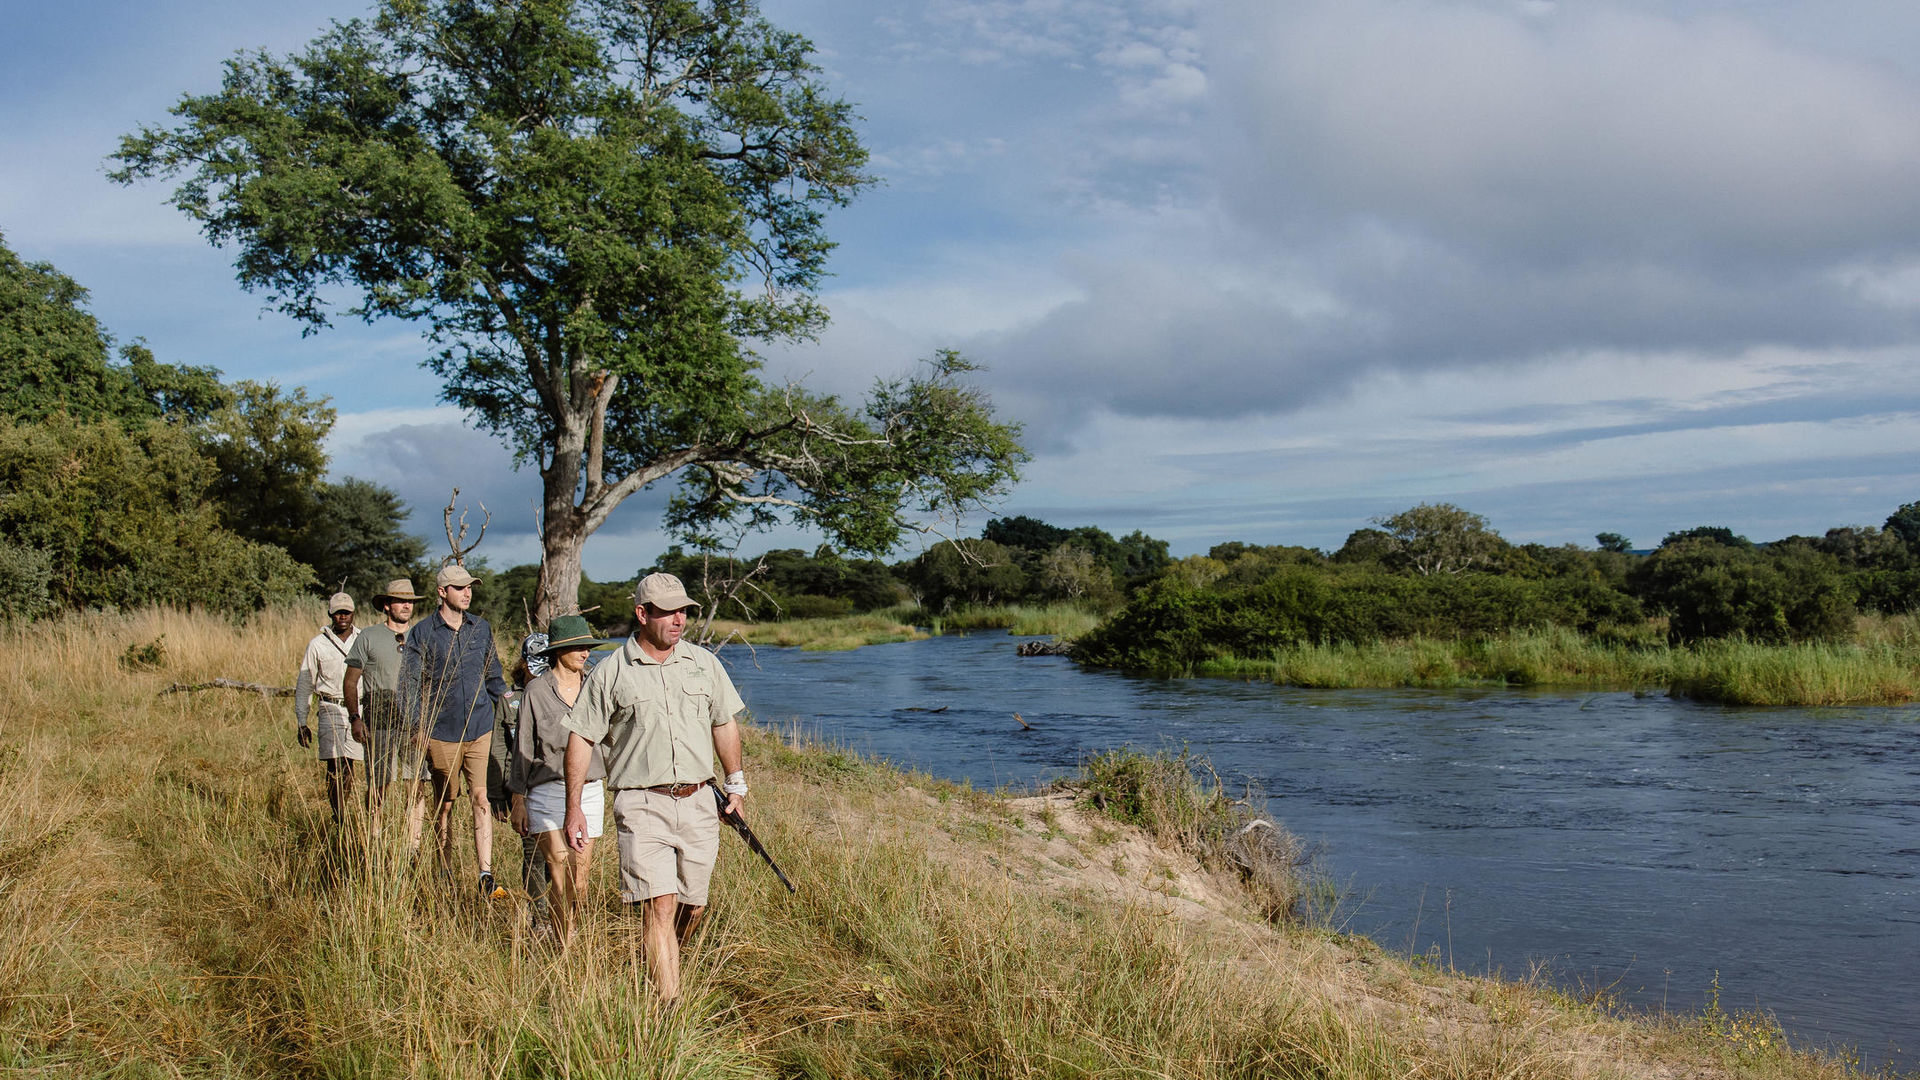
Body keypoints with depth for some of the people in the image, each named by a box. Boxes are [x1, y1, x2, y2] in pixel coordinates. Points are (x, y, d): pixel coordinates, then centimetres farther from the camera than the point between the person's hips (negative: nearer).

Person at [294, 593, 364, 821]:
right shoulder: (318, 645, 6)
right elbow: (303, 685, 11)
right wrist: (301, 723, 8)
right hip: (332, 711, -1)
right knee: (337, 769, -9)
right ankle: (340, 822, -5)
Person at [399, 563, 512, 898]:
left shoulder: (481, 628, 9)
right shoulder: (422, 633, -1)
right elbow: (409, 685, -1)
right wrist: (415, 730, -8)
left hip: (480, 729, 2)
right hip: (441, 734, -1)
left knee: (481, 799, -8)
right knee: (444, 806, 8)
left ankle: (486, 876, -11)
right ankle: (446, 876, 21)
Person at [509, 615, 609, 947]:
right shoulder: (537, 690, -1)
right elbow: (523, 748, 2)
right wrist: (518, 800, 2)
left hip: (590, 791, 3)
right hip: (548, 792, -3)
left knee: (580, 881, 4)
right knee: (561, 879, -11)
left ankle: (572, 942, 21)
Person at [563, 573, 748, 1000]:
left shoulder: (704, 664, 9)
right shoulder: (610, 673, -1)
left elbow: (724, 724, 20)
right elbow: (581, 739, 3)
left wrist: (736, 784, 21)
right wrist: (574, 807, 0)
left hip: (698, 804, 4)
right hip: (642, 806, -4)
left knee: (693, 906, 10)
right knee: (660, 905, -13)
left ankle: (664, 965, 38)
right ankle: (670, 1003, -10)